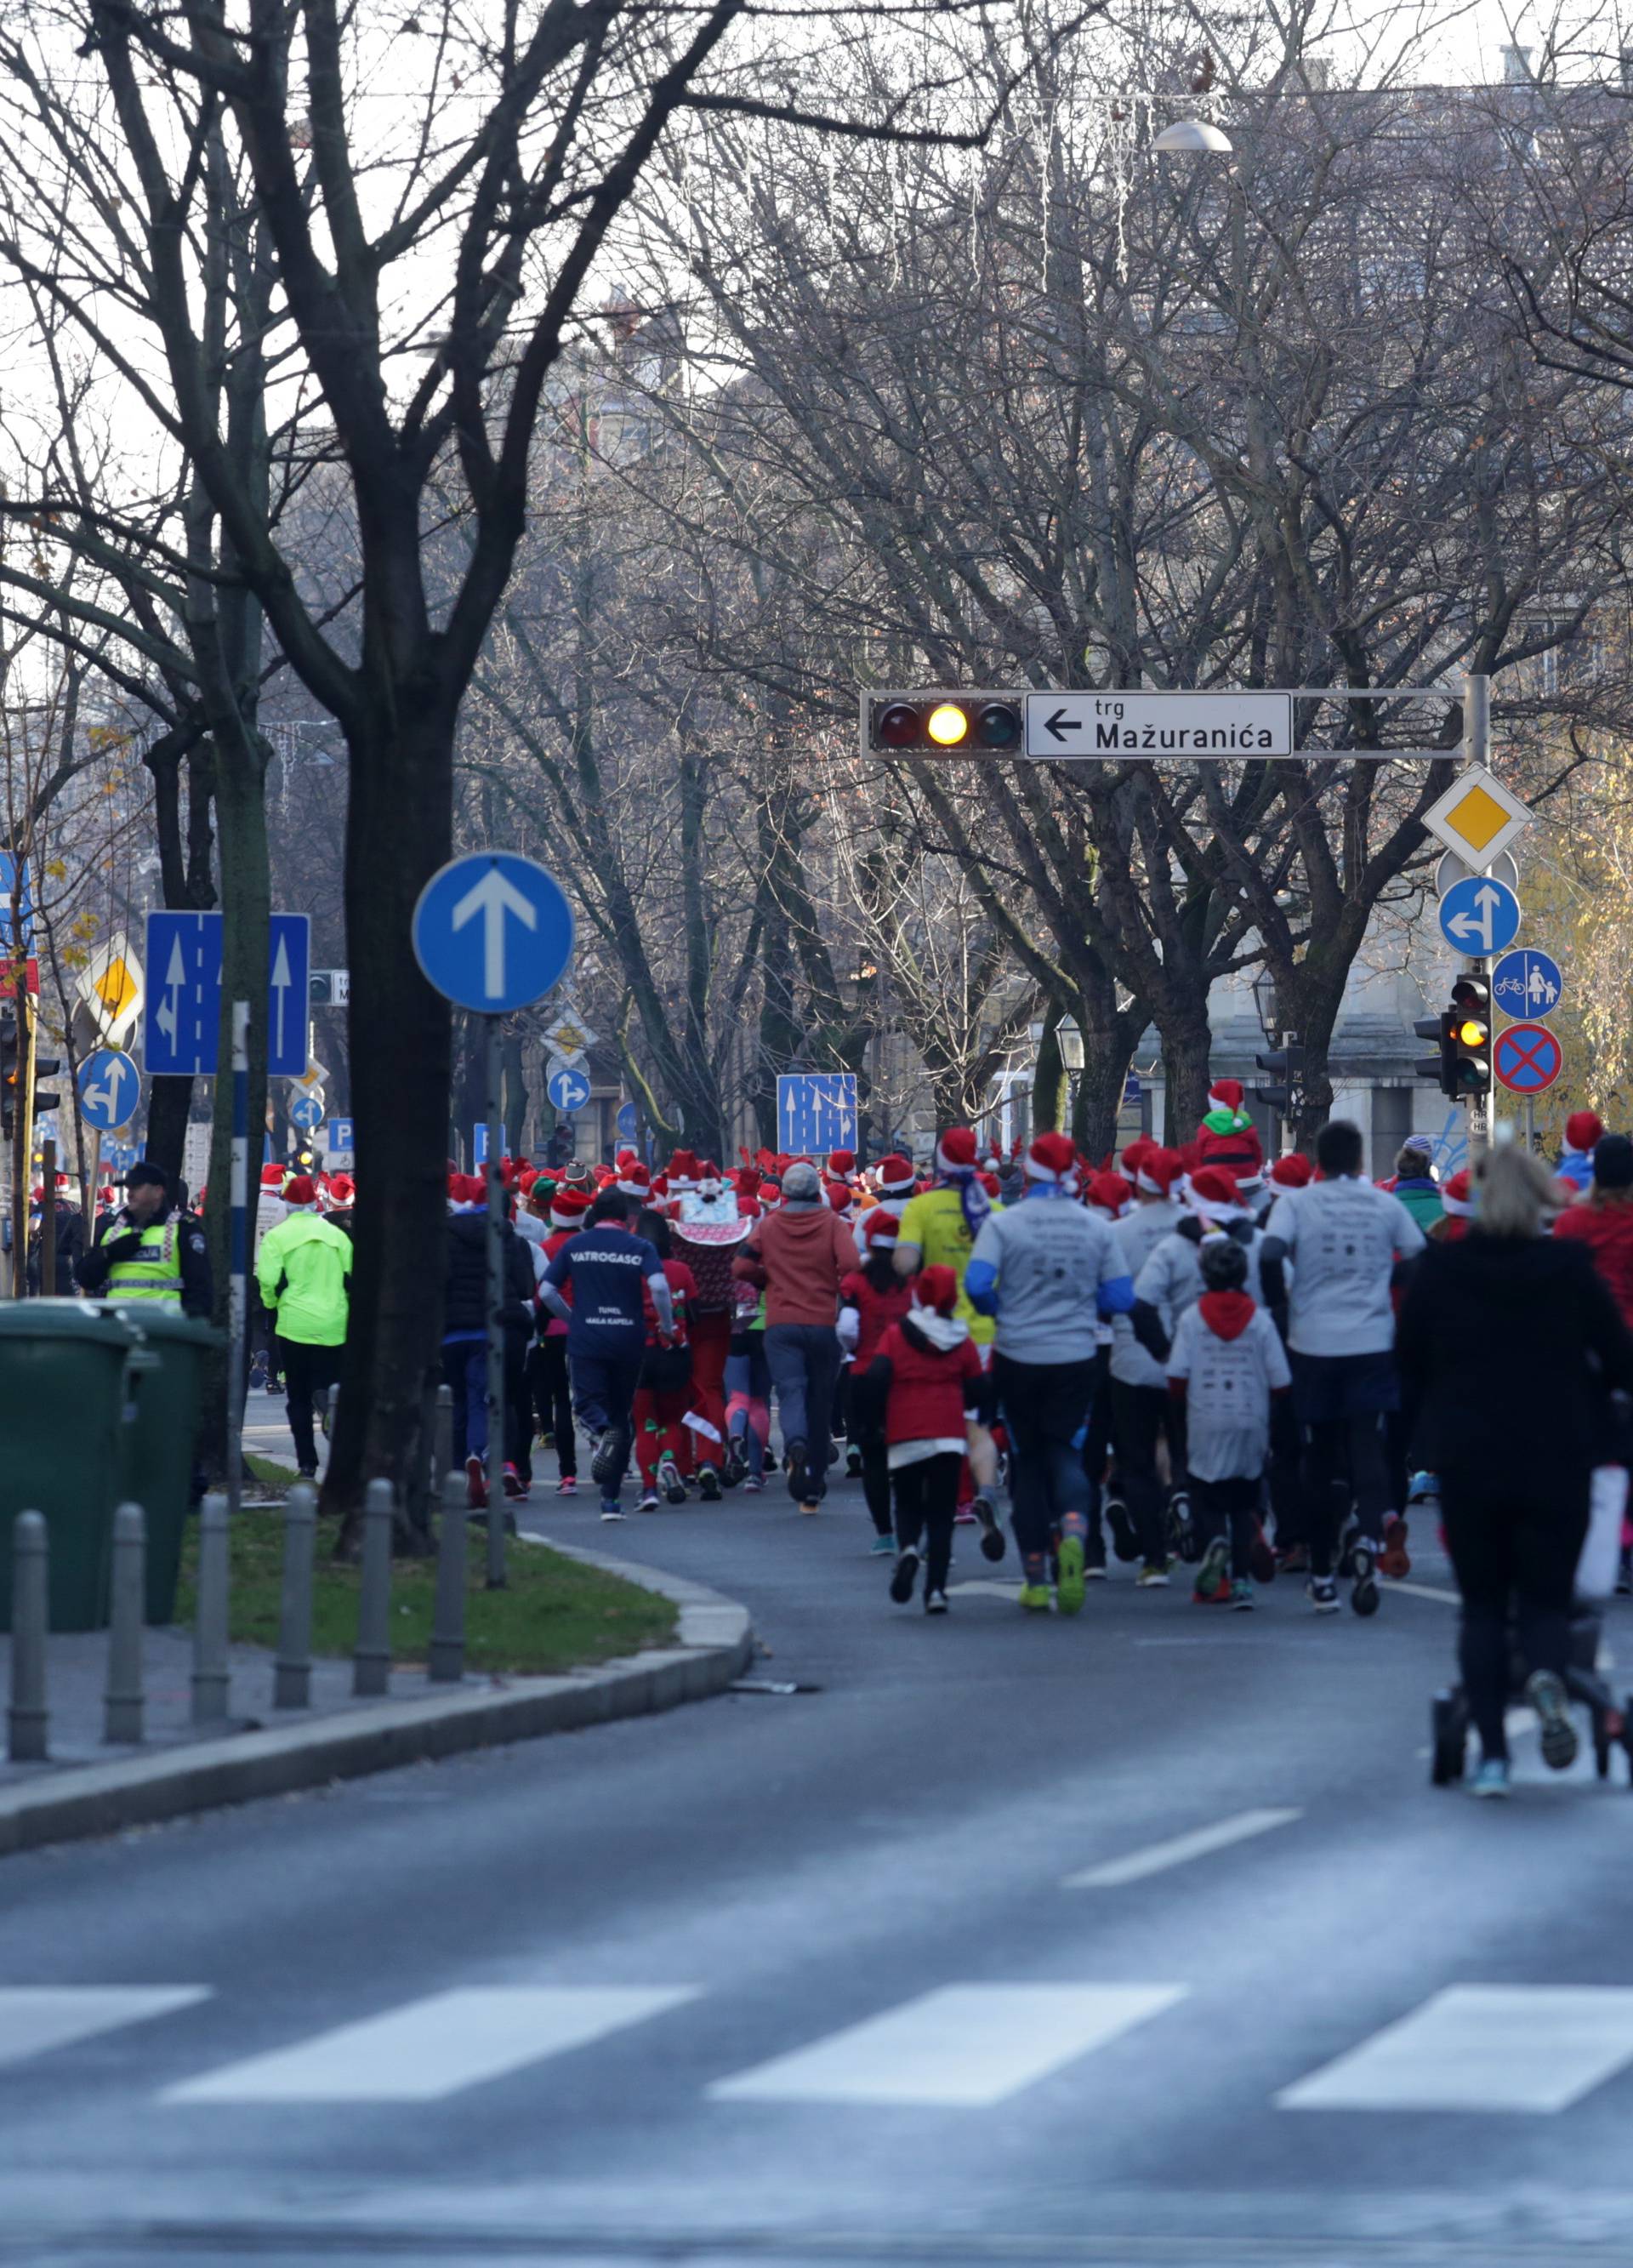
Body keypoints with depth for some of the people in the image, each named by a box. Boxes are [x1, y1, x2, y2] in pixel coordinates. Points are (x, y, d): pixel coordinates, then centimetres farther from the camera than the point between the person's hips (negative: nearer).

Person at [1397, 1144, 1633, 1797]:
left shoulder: (1438, 1273, -1)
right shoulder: (1571, 1271, -4)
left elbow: (1409, 1370, 5)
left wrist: (1427, 1438, 20)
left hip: (1468, 1466, 1)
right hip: (1556, 1466, -1)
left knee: (1482, 1607, 12)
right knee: (1545, 1600, 9)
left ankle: (1492, 1754, 1)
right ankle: (1547, 1675, -27)